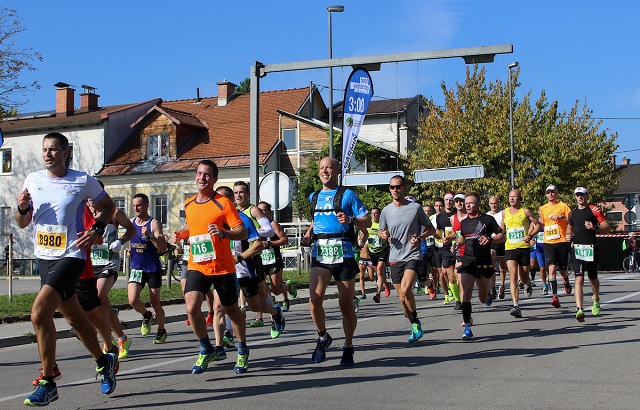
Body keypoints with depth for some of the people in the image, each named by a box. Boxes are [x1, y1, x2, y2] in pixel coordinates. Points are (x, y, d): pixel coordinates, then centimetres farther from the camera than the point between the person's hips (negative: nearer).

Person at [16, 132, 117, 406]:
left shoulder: (83, 181, -6)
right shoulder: (33, 180, 6)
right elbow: (22, 223, 13)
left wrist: (97, 230, -7)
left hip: (71, 257, -6)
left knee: (39, 312, -21)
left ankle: (47, 384, -10)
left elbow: (108, 205, 9)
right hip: (43, 257, 6)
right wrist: (22, 208, -9)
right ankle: (104, 361, 39)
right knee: (74, 317, 17)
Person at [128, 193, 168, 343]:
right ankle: (146, 315, 18)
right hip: (136, 268, 4)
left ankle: (161, 330, 25)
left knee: (155, 303, 4)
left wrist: (149, 236, -32)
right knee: (133, 300, -13)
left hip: (153, 269, -4)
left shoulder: (154, 223, -10)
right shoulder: (130, 223, 6)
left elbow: (163, 247, -19)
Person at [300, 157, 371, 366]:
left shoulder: (347, 195, 1)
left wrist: (351, 220, -20)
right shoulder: (314, 197, 16)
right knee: (314, 299, -17)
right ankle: (323, 337, 8)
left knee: (346, 305, 4)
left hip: (343, 254, -3)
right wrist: (308, 234, 14)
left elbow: (367, 221, -1)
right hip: (320, 255, 3)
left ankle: (348, 347, 23)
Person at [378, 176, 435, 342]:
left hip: (413, 256, -4)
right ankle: (414, 325, 27)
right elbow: (381, 231, 19)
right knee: (402, 297, 8)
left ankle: (416, 321, -3)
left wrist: (420, 237, -13)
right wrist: (383, 235, -5)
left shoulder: (416, 207, -2)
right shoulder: (386, 211, 5)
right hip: (395, 258, 4)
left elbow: (431, 229, 7)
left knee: (405, 290, -25)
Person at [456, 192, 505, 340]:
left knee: (483, 299, 9)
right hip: (467, 262, 2)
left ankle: (489, 293, 47)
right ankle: (467, 327, -13)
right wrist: (457, 244, 7)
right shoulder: (463, 222, 10)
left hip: (484, 263, -2)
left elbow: (502, 236, 0)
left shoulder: (488, 219, -2)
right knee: (466, 295, -16)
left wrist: (490, 239, -19)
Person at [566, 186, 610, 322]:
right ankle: (579, 310, -20)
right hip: (577, 249, 2)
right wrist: (568, 236, 10)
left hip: (591, 248, -2)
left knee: (593, 279, 15)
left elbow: (608, 228, -2)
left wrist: (595, 227, -20)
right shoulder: (572, 213, 15)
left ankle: (596, 300, 44)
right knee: (579, 279, -12)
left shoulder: (594, 210, 1)